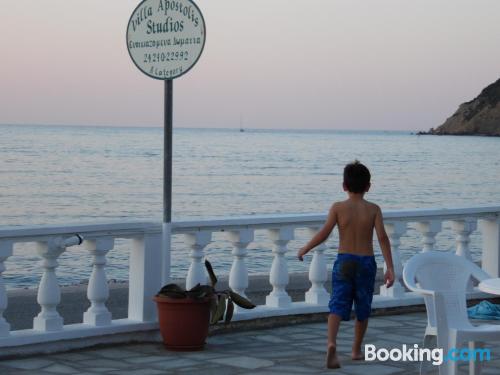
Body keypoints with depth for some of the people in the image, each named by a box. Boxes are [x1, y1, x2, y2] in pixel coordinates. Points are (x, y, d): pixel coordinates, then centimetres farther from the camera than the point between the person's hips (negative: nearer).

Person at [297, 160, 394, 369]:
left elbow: (324, 234, -9)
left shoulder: (338, 207, -4)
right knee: (362, 309, 16)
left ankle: (331, 343, -31)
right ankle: (356, 350, 25)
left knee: (337, 306, -7)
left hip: (344, 261, -1)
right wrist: (390, 268, -12)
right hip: (366, 262, 1)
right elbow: (382, 237, -11)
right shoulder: (373, 209, -2)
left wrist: (305, 249, 7)